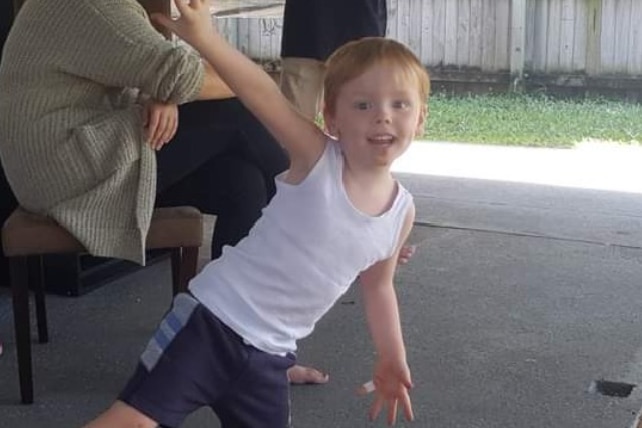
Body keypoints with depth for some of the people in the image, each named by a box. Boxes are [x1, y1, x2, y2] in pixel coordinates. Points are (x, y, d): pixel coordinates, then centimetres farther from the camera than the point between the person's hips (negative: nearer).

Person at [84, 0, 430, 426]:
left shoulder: (402, 211, 1)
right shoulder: (317, 159, -13)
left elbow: (378, 287, 17)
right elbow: (263, 94, -28)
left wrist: (392, 360, 20)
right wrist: (204, 37, -42)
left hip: (270, 354, 6)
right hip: (213, 319, -5)